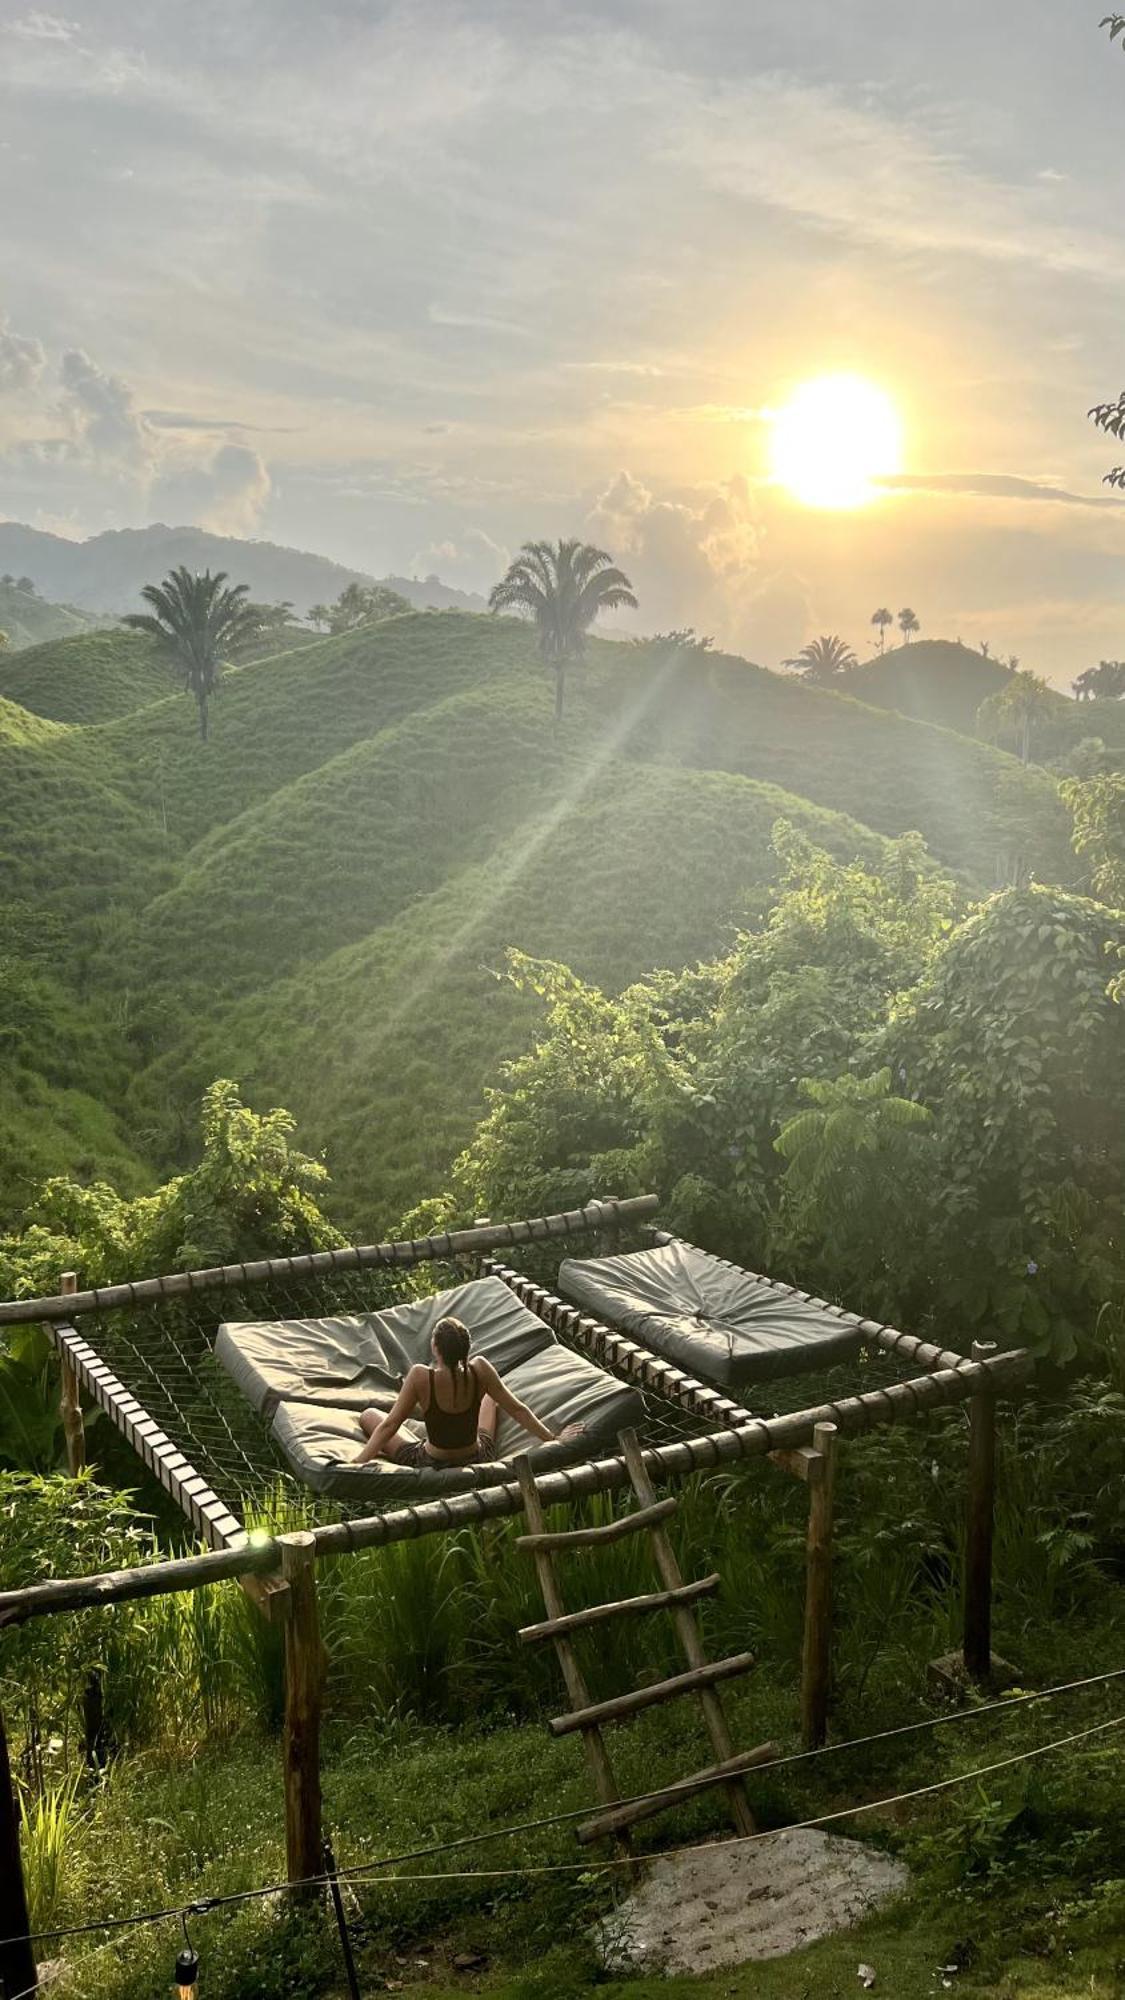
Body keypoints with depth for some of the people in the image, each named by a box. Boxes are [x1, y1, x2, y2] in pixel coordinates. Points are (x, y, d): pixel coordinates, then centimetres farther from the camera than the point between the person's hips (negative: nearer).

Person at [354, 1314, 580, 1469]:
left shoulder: (421, 1377, -29)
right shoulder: (479, 1370, -22)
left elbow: (389, 1425, -24)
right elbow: (517, 1409, -11)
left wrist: (357, 1464, -17)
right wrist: (553, 1438, 1)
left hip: (431, 1467, -2)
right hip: (478, 1460, 3)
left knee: (369, 1416, 15)